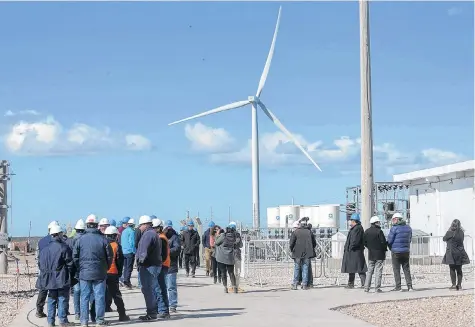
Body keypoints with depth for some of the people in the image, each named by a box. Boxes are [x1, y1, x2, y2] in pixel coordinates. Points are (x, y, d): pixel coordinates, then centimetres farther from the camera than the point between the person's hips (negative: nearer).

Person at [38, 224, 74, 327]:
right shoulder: (63, 247, -11)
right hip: (62, 278, -6)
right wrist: (70, 275, 3)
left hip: (50, 279, 6)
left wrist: (45, 273, 17)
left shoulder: (45, 248, 8)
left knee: (51, 299, 11)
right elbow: (69, 263, -10)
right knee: (63, 298, 1)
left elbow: (41, 264, 11)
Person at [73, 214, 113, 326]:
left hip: (84, 273, 1)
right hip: (100, 274, -1)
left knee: (85, 297, 7)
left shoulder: (80, 240, -3)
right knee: (99, 297, 4)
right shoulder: (103, 240, -6)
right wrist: (105, 268, 14)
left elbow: (75, 257, 0)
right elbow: (109, 256, -1)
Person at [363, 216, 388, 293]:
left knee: (370, 271, 12)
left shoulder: (367, 231, 5)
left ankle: (366, 287, 8)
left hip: (371, 254, 5)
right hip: (379, 254, -5)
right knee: (378, 271, -1)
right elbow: (383, 242, -14)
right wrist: (384, 249, 3)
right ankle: (377, 288, -3)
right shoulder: (379, 231, -14)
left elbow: (364, 242, 9)